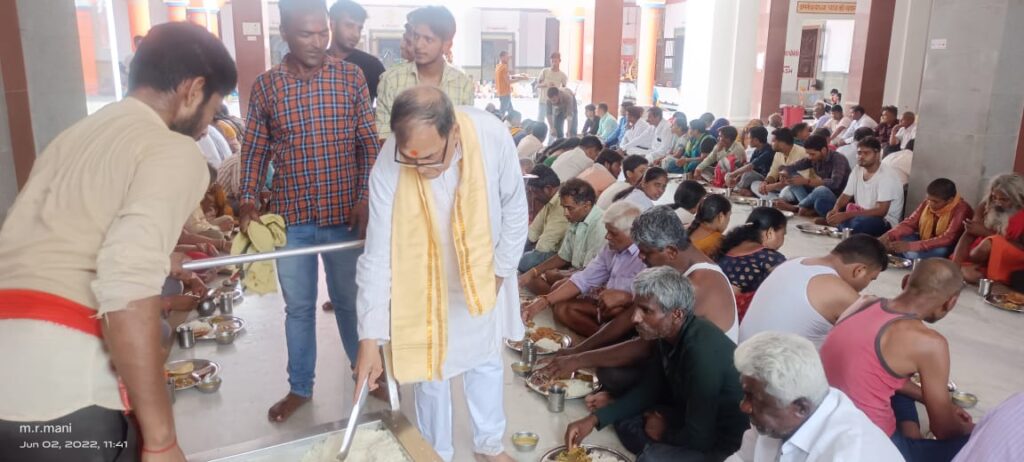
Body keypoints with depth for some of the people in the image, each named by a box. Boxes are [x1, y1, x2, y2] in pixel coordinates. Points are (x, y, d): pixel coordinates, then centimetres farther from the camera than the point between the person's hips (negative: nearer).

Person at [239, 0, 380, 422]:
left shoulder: (351, 77, -3)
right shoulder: (265, 86, -1)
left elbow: (368, 143, -1)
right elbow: (255, 149, 6)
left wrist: (365, 200, -10)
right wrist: (248, 203, -5)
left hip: (344, 213, -1)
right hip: (290, 217, 1)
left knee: (350, 300, 14)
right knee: (298, 306, 14)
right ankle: (299, 388, 31)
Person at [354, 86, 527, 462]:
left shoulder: (493, 137, -30)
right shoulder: (388, 169, -31)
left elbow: (515, 209, -13)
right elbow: (377, 256, -26)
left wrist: (501, 270, -6)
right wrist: (370, 337, -27)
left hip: (483, 277, 2)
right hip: (424, 286, -1)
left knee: (487, 362, 19)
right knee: (429, 370, 12)